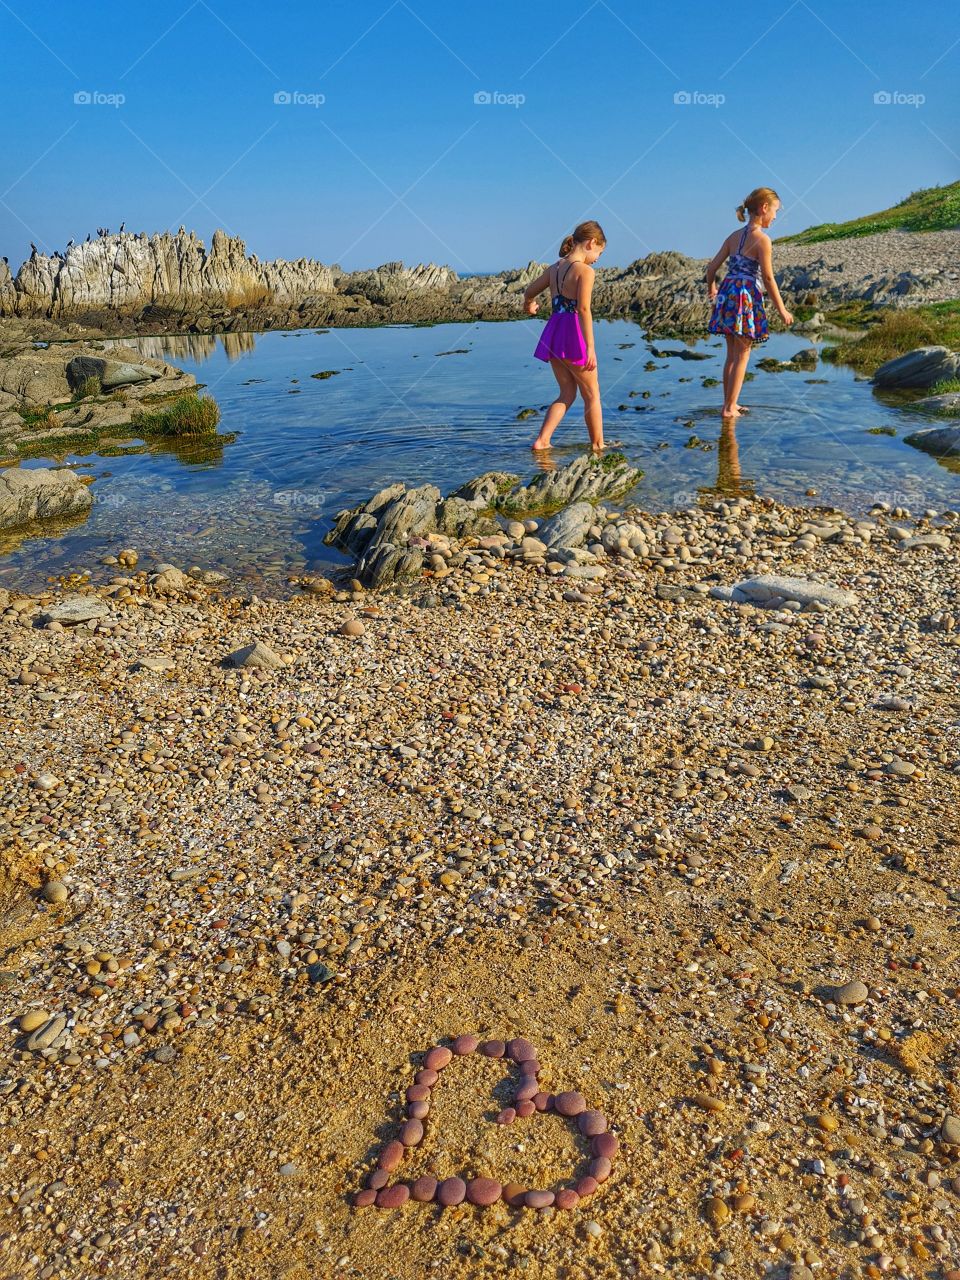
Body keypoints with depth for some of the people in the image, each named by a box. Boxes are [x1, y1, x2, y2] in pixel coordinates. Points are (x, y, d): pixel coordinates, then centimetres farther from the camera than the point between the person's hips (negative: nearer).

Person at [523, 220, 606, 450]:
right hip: (573, 335, -7)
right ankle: (598, 446, 17)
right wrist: (590, 347, -21)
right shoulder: (585, 270, -10)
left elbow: (529, 292, 23)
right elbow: (584, 309, -20)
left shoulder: (554, 268, 11)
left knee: (567, 393, 17)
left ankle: (542, 441, 7)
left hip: (552, 333, 7)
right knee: (592, 395, 9)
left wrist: (529, 305, 47)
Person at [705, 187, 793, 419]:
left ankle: (730, 404, 22)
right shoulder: (762, 239, -9)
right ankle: (729, 408, 3)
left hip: (727, 293, 7)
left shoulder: (734, 236, 11)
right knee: (742, 355, 2)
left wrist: (711, 289, 32)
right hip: (746, 296, -7)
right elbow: (768, 279, -10)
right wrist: (782, 310, -3)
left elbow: (712, 268, 11)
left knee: (732, 355, 15)